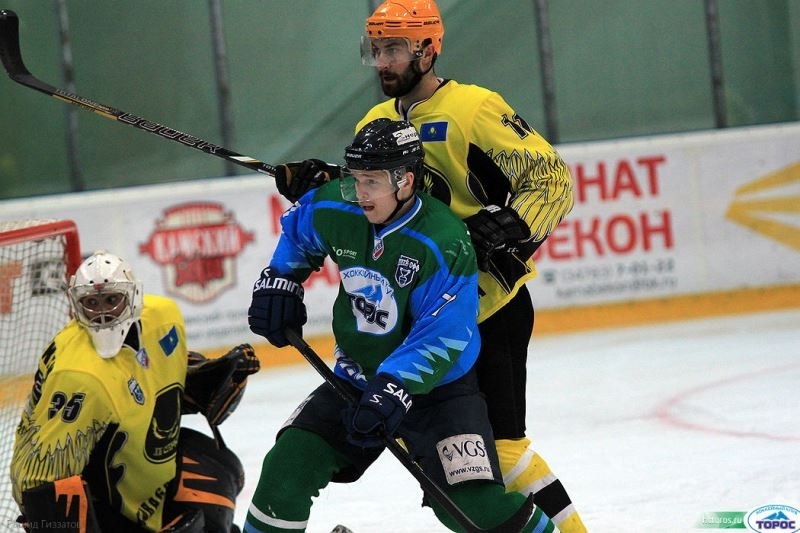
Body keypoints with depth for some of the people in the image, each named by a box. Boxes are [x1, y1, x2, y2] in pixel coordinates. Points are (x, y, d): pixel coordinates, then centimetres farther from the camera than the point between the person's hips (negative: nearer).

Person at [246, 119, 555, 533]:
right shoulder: (335, 211, -11)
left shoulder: (443, 243, -27)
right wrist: (278, 281, 5)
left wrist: (394, 389, -37)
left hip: (436, 385, -5)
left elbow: (441, 338, -28)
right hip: (355, 377, 5)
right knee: (287, 468, -6)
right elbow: (295, 228, 15)